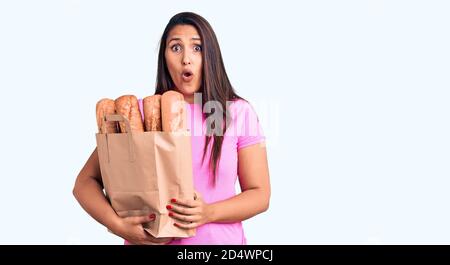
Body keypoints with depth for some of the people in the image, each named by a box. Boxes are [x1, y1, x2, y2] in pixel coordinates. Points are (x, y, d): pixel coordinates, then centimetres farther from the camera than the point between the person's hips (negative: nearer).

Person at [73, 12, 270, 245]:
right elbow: (86, 181, -4)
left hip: (220, 239, 0)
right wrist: (118, 225, -20)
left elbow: (260, 194, -5)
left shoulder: (238, 112, -7)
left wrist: (209, 213, -22)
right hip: (148, 240, 1)